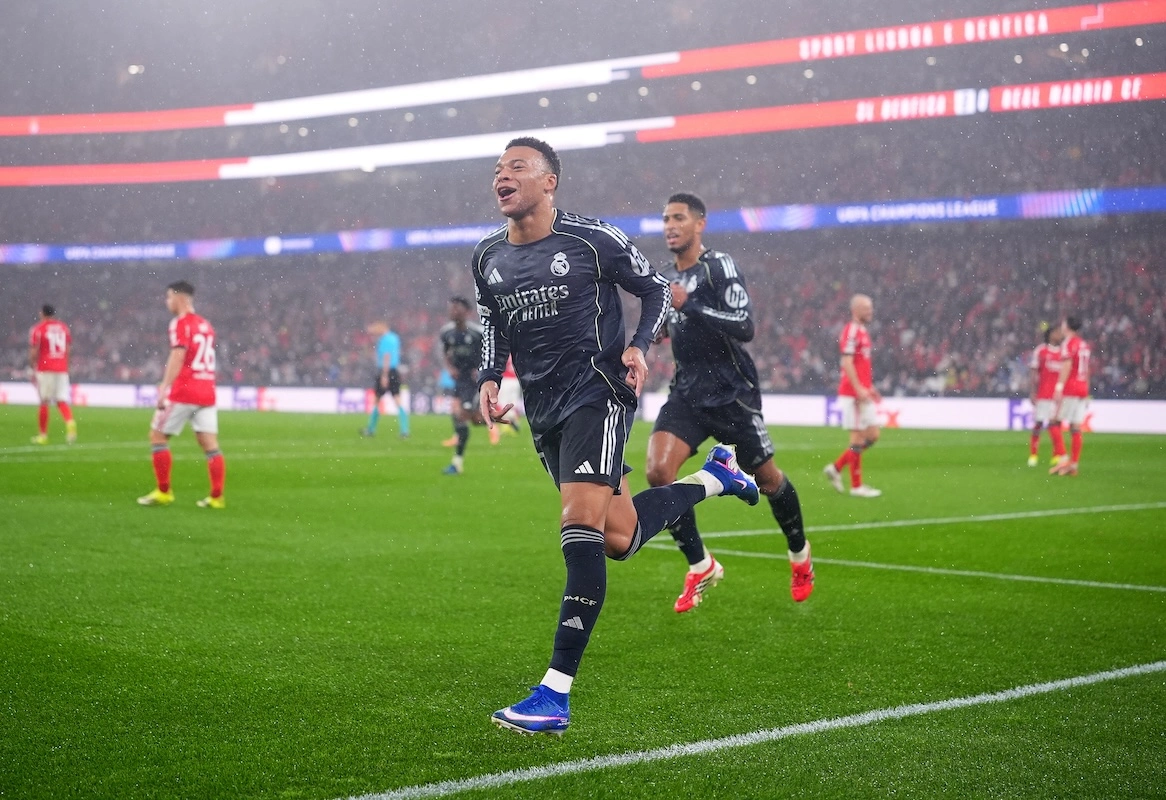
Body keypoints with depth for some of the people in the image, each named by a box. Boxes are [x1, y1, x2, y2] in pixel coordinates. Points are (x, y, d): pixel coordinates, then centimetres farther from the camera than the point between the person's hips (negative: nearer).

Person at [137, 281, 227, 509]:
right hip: (207, 393, 7)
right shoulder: (205, 325, 16)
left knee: (157, 436, 6)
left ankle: (163, 492, 5)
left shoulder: (181, 323, -8)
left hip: (183, 393, -7)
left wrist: (165, 387, -22)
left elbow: (178, 356, -19)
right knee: (210, 444, 3)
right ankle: (217, 497, -1)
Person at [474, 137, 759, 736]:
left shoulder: (592, 239, -7)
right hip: (544, 409, 6)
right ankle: (714, 478, 38)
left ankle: (555, 695, -20)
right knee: (618, 538, 9)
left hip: (598, 391, -6)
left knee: (580, 526, -21)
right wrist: (489, 379, 3)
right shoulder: (487, 258, 8)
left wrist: (638, 346, -12)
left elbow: (654, 288, 4)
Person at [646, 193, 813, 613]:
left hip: (731, 392, -6)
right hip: (687, 391, 6)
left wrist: (688, 305, -29)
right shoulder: (667, 277, 10)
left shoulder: (720, 266, -12)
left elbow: (744, 327, -24)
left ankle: (800, 555, 36)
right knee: (658, 471, -16)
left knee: (767, 479, 8)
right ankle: (701, 566, -1)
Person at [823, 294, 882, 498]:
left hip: (862, 393, 10)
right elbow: (847, 363, -20)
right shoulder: (851, 331, -13)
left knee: (872, 436, 9)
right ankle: (856, 486, 2)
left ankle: (836, 468, 15)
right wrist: (858, 389, -24)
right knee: (858, 438, -5)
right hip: (853, 393, -10)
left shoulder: (863, 331, 17)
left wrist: (870, 387, 19)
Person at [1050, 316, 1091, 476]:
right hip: (1083, 390, 8)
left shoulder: (1068, 343, -7)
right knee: (1076, 429, 5)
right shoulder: (1084, 345, 17)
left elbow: (1067, 365, -17)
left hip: (1068, 389, -8)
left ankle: (1063, 458, -14)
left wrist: (1059, 387, -20)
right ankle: (1074, 464, 3)